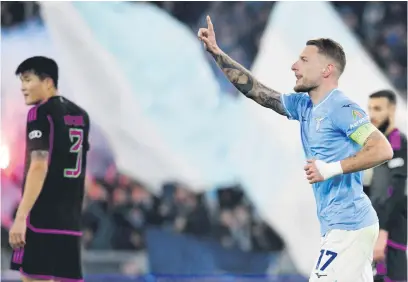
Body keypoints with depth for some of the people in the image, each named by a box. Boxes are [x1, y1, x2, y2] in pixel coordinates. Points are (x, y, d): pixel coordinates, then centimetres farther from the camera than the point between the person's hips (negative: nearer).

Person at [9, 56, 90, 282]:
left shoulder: (40, 113, -7)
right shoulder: (81, 116, 17)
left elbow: (39, 166, -17)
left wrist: (21, 217, -20)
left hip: (41, 216, -8)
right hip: (70, 219, 8)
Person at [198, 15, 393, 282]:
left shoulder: (341, 108, -13)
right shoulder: (304, 106, 13)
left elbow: (382, 150, -21)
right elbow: (256, 90, 18)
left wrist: (332, 168, -25)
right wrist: (216, 52, 16)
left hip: (349, 226, -9)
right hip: (342, 224, 9)